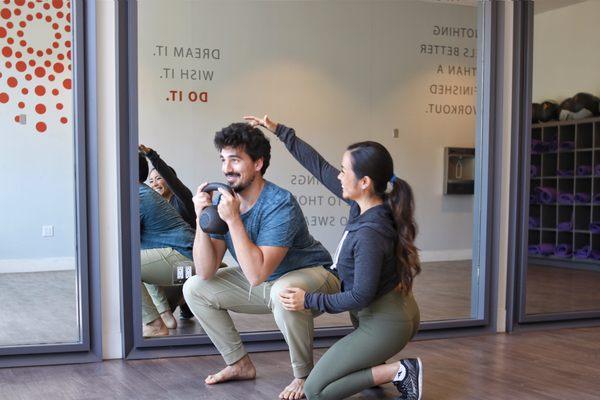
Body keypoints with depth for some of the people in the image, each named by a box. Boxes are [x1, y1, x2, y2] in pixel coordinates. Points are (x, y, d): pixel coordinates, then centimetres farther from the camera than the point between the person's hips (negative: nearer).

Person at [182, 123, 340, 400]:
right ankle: (240, 364, 13)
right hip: (262, 283, 7)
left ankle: (304, 376, -14)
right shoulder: (223, 199, -9)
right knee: (194, 289, 1)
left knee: (284, 291, -40)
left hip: (312, 276, -7)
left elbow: (257, 274, -37)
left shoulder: (280, 205, -29)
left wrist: (233, 220, -37)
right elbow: (206, 272, -12)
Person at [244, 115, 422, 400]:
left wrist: (309, 300, -15)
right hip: (400, 311, 9)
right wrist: (279, 131, 3)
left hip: (386, 324, -9)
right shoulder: (363, 204, -4)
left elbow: (360, 297, -23)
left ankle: (397, 372, -6)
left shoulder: (369, 233, -29)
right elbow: (319, 167, 1)